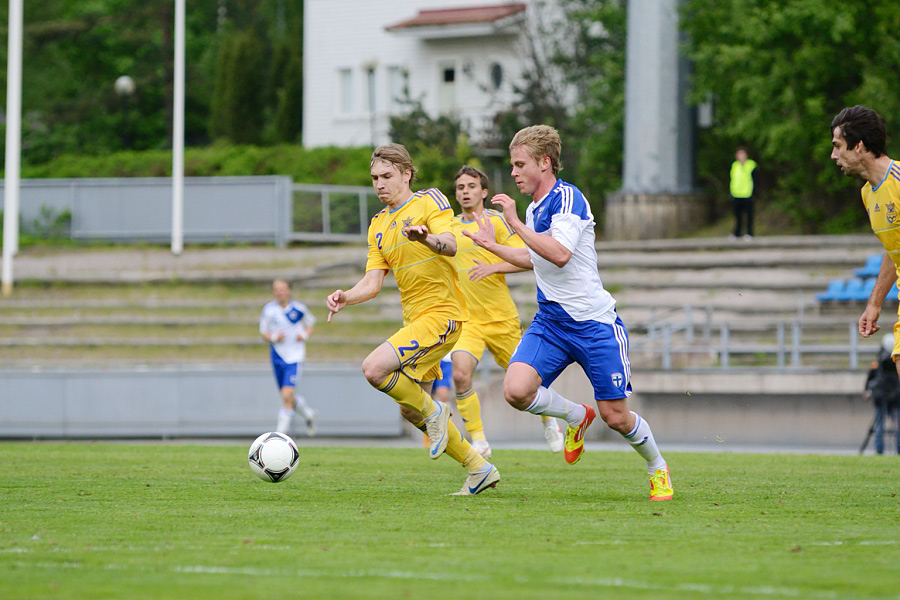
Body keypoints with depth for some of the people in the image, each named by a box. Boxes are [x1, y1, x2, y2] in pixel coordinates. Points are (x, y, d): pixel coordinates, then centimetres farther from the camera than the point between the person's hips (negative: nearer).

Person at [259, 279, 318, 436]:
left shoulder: (299, 309, -4)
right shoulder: (269, 310, -2)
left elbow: (310, 324, 13)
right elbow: (264, 333, 6)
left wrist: (305, 335, -7)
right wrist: (274, 338, -14)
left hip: (295, 358, -3)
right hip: (277, 357, 3)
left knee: (287, 395, -17)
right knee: (289, 398, 11)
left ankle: (282, 430, -9)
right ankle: (308, 413, 40)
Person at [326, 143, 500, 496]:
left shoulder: (430, 201, -5)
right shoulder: (378, 225, 16)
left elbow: (450, 245, -23)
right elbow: (373, 282, 8)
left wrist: (427, 238, -46)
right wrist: (345, 298, -13)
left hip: (441, 314, -9)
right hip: (414, 319, 9)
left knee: (374, 368, -25)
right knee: (411, 412, 10)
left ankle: (433, 412, -3)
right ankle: (479, 469, 20)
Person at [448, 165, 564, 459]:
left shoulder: (497, 221, -6)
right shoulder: (450, 226, 10)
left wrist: (492, 267, -25)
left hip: (501, 318, -3)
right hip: (467, 321, 3)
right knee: (460, 374, -23)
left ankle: (548, 419, 42)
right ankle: (478, 442, -15)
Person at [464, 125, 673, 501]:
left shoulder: (567, 198, -14)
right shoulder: (534, 209, 12)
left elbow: (560, 254, -30)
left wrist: (515, 223, -27)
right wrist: (493, 246, 29)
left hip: (594, 323, -7)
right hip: (550, 321, 7)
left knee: (615, 416, -2)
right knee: (516, 390, -18)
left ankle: (658, 470, 26)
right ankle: (576, 417, 11)